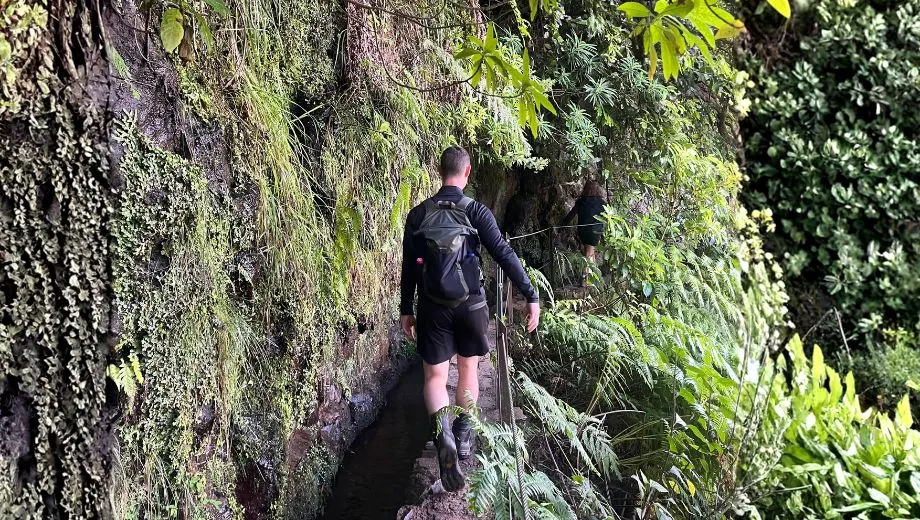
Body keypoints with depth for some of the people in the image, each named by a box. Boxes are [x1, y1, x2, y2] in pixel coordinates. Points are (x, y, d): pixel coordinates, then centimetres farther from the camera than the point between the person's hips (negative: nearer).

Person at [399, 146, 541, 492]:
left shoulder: (417, 215, -1)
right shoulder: (476, 212, -7)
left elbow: (409, 268, 2)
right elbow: (504, 254, -14)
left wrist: (406, 311, 11)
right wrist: (532, 297, -12)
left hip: (433, 307, 1)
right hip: (471, 305, 0)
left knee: (435, 376, 4)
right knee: (468, 369, 19)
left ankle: (442, 430, -22)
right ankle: (464, 435, 27)